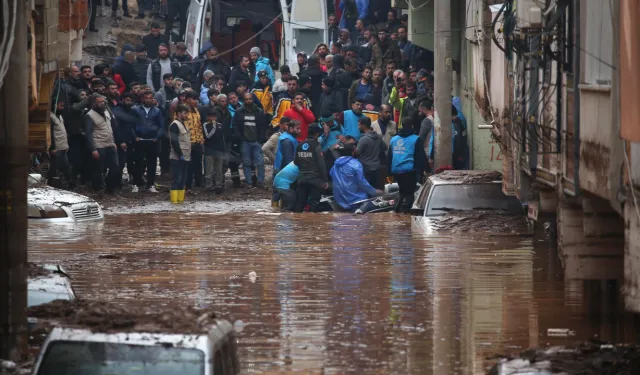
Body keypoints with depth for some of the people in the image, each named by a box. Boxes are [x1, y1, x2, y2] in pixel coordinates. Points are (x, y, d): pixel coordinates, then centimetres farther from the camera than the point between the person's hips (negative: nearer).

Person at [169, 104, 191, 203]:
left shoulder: (183, 124, 18)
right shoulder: (175, 125, -12)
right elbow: (174, 142, -19)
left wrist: (188, 154, 17)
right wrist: (180, 155, -20)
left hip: (185, 157, 10)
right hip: (177, 158, -9)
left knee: (183, 179, 10)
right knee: (176, 179, -9)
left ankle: (180, 199, 13)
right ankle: (174, 199, -9)